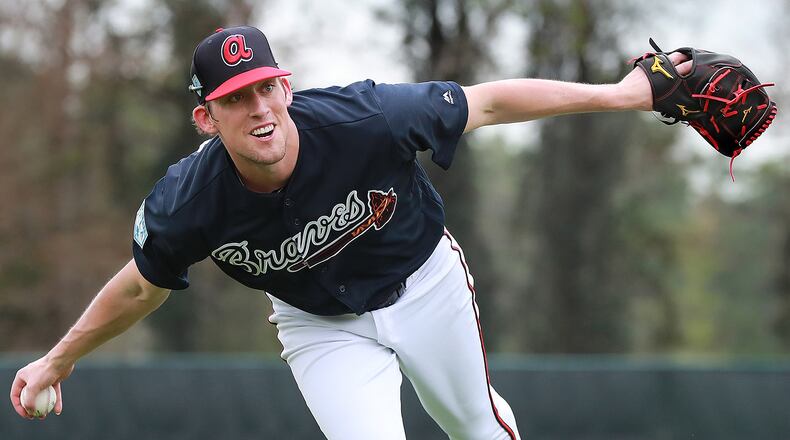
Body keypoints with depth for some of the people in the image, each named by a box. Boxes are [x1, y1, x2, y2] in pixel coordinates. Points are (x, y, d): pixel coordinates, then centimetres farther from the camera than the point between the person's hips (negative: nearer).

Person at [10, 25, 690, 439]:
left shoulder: (365, 120, -36)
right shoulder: (186, 205, -29)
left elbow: (486, 103, -24)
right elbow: (141, 288, -8)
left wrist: (614, 95, -23)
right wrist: (58, 360, 2)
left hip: (425, 282, 1)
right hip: (321, 329, 0)